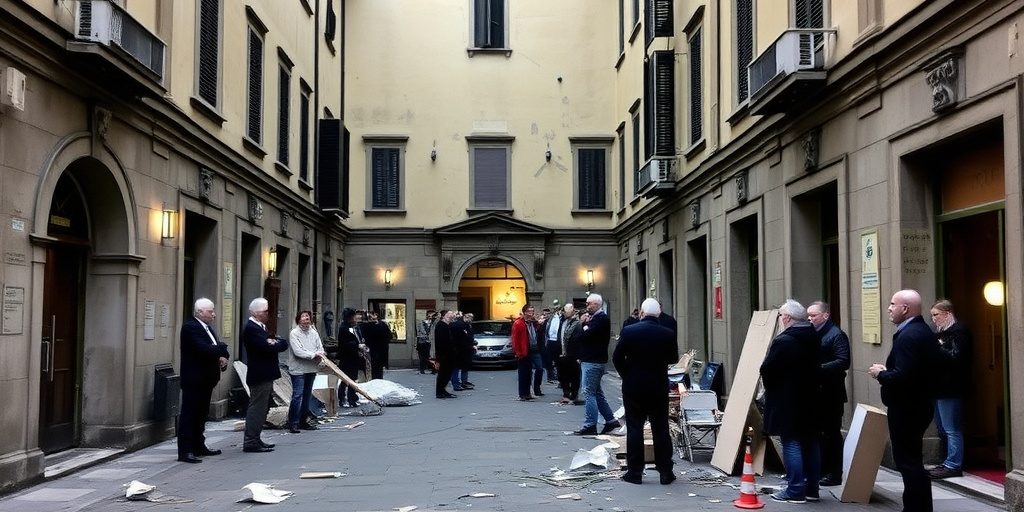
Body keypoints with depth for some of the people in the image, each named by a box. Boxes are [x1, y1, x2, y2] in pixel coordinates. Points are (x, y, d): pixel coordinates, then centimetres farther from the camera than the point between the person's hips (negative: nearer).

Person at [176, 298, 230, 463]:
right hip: (194, 379, -10)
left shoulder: (207, 327, 16)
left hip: (205, 379, 10)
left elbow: (216, 349, 13)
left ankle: (199, 446, 25)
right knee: (188, 414, -6)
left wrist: (221, 358, -9)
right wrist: (221, 350, -9)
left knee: (201, 414, 16)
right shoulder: (190, 327, -14)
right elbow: (204, 349, -26)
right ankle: (185, 451, -5)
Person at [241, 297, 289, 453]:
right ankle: (251, 442, -4)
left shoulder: (260, 327, 18)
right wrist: (277, 344, -5)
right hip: (260, 376, -11)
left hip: (265, 375, 11)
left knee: (261, 408, 15)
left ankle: (254, 440, 22)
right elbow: (267, 348, -25)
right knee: (257, 408, -7)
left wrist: (275, 342, -10)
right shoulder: (251, 328, -14)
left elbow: (284, 344, 11)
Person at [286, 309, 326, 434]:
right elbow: (298, 351, -17)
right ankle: (293, 423, -6)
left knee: (307, 396, 13)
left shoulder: (314, 333, 10)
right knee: (297, 396, -10)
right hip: (298, 370, -7)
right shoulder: (294, 333, -9)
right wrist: (314, 354, -16)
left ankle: (303, 421, 23)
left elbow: (320, 348, 10)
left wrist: (320, 353, -14)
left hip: (311, 369, 7)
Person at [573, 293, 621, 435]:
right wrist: (585, 324, -1)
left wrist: (585, 327, -3)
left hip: (592, 362, -11)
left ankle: (590, 426, -6)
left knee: (589, 393, -8)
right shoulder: (596, 317, 18)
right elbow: (583, 335, 15)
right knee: (597, 392, 15)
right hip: (593, 360, 11)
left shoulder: (601, 319, -15)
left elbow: (584, 336, -23)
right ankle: (610, 420, 20)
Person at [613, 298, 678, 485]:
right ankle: (665, 472, 12)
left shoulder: (629, 331, -11)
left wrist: (627, 375, 8)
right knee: (661, 429, 8)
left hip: (633, 387, -1)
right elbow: (673, 359, 6)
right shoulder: (668, 334, -7)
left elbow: (617, 358, -6)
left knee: (634, 429, 6)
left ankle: (634, 471, 8)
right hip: (659, 388, 1)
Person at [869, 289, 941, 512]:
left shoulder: (908, 336, -21)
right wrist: (888, 371, 10)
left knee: (908, 461, -5)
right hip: (919, 404, 11)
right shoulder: (923, 331, 12)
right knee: (911, 460, 17)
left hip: (906, 409, -11)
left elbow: (902, 376, -30)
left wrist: (880, 373, -13)